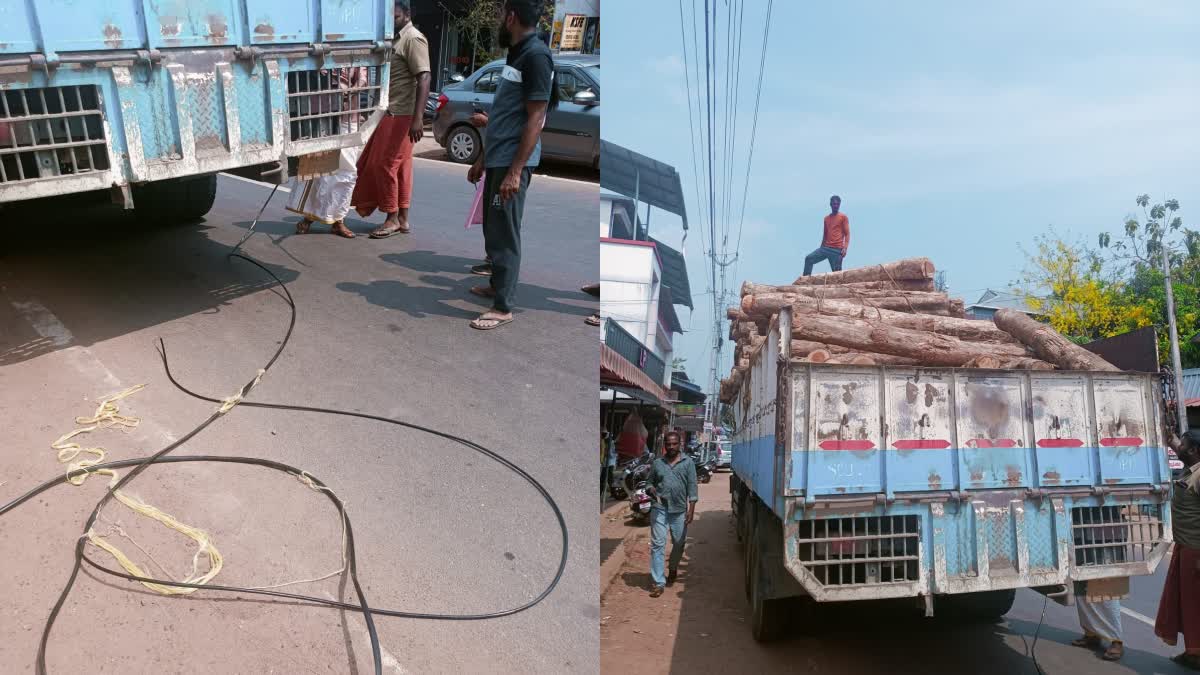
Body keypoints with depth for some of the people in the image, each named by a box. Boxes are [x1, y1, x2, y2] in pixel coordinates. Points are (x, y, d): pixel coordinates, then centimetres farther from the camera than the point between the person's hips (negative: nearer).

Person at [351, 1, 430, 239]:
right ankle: (402, 219, 14)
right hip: (391, 113, 9)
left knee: (384, 164, -7)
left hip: (401, 114, -9)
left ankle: (393, 219, 2)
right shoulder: (396, 39, 18)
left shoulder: (413, 39, -12)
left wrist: (418, 118, -29)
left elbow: (423, 79, -21)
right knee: (399, 167, 10)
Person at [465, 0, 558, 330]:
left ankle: (503, 307, 3)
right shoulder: (516, 55, 15)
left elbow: (535, 119, -19)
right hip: (497, 160, 9)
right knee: (492, 228, 18)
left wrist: (515, 171, -22)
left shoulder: (536, 55, -15)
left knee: (504, 234, -4)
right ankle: (497, 285, 33)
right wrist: (482, 159, 22)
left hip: (512, 163, -9)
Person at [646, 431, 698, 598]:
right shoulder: (657, 463, 6)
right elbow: (650, 482, 17)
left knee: (679, 543, 14)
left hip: (679, 510, 0)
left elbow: (692, 487, -2)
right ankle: (658, 583, -3)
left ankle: (673, 568, 42)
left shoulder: (688, 463, 1)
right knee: (657, 544, -5)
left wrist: (691, 509, -8)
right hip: (659, 508, 0)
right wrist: (652, 490, -7)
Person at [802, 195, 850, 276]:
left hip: (837, 250, -6)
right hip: (826, 248, 6)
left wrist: (845, 248, -15)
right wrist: (821, 248, 19)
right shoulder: (826, 218, 16)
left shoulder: (843, 217, 0)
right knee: (808, 258, -9)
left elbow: (847, 234, -4)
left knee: (836, 272, -5)